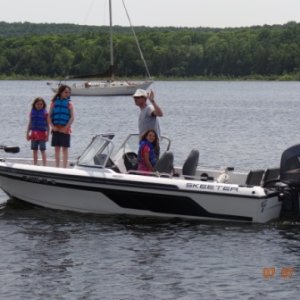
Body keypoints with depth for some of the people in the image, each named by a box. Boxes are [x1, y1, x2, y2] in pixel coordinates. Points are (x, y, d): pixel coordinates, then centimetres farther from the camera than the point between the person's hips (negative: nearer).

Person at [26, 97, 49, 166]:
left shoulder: (45, 113, -4)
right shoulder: (32, 112, 8)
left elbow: (47, 125, -4)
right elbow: (30, 124, 15)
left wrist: (47, 135, -10)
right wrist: (27, 133, 11)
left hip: (42, 134, -4)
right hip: (34, 134, 5)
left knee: (43, 150, -3)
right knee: (34, 150, 9)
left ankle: (44, 165, 0)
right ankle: (35, 165, 17)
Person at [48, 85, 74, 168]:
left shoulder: (69, 103, 0)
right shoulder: (54, 102, 7)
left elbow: (72, 117, -7)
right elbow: (49, 116, 6)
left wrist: (66, 127, -15)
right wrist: (52, 126, -8)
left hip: (65, 129, -3)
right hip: (56, 129, 3)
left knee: (65, 149, 0)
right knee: (57, 148, 7)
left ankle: (64, 167, 3)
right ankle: (57, 167, 14)